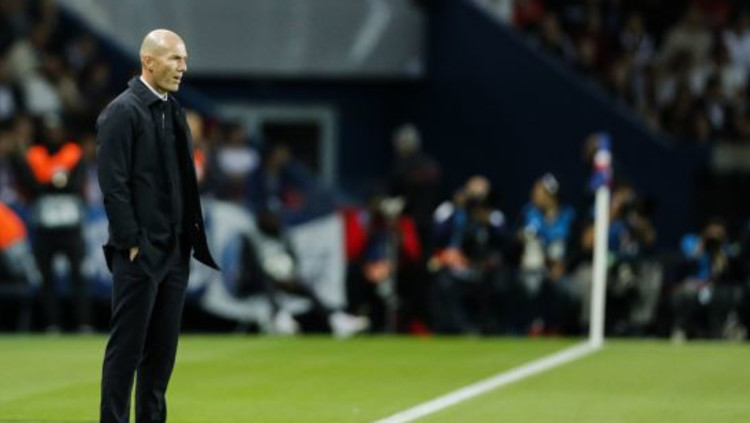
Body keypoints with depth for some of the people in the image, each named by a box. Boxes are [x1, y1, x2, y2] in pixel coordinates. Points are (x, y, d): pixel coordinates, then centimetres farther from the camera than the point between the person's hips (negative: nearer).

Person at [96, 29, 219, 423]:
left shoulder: (174, 111, 14)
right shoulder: (122, 112, -10)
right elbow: (113, 185, -14)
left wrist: (191, 236, 11)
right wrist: (132, 244, -16)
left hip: (175, 252, 8)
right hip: (140, 253, -8)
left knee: (163, 347, 10)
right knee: (127, 347, -3)